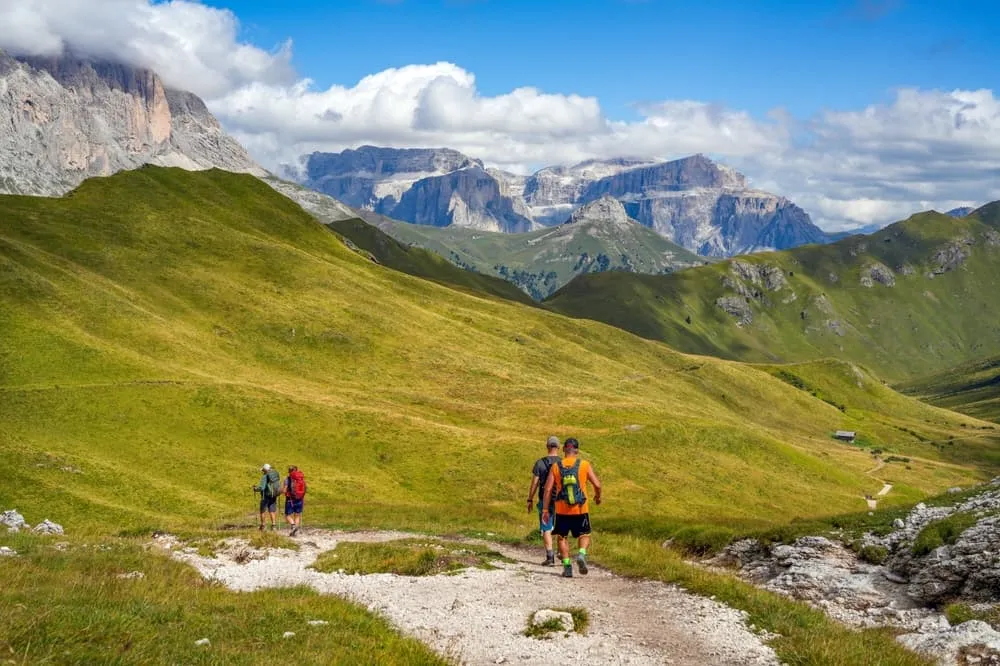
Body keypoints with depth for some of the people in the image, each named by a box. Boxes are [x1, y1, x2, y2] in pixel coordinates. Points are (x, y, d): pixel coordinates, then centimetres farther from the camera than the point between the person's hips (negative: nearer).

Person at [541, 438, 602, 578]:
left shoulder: (556, 466, 0)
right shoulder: (584, 465, -3)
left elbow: (548, 489, -3)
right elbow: (597, 484, -5)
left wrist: (545, 510, 3)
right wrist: (598, 497, 16)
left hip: (562, 510, 1)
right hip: (580, 509, -1)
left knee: (562, 537, 15)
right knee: (584, 535, 14)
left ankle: (567, 566, 6)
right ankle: (582, 554, -14)